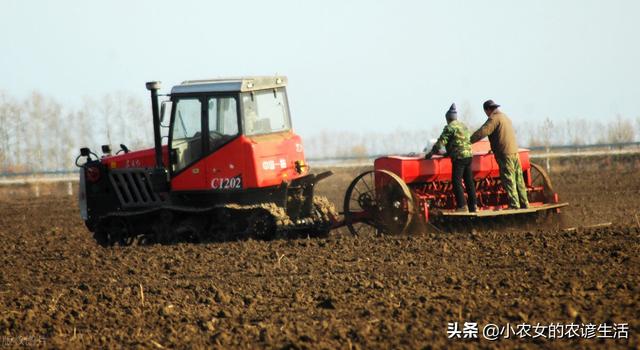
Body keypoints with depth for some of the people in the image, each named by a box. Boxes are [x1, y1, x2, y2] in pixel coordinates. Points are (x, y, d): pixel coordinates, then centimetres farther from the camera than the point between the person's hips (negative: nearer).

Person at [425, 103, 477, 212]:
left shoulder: (450, 127, -8)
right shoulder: (463, 126, 19)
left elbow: (441, 142, -12)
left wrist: (431, 153, -5)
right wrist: (450, 152, 36)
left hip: (459, 157, -8)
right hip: (468, 155, 8)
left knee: (456, 182, -6)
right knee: (469, 182, 11)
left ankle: (462, 206, -12)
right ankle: (472, 206, 12)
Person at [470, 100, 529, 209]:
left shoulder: (494, 118, -9)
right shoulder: (505, 117, 21)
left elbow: (482, 132, -19)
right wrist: (494, 149, 42)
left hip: (505, 155, -9)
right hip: (514, 152, 9)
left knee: (509, 181, -7)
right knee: (518, 180, 11)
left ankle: (514, 205, -9)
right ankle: (524, 204, 13)